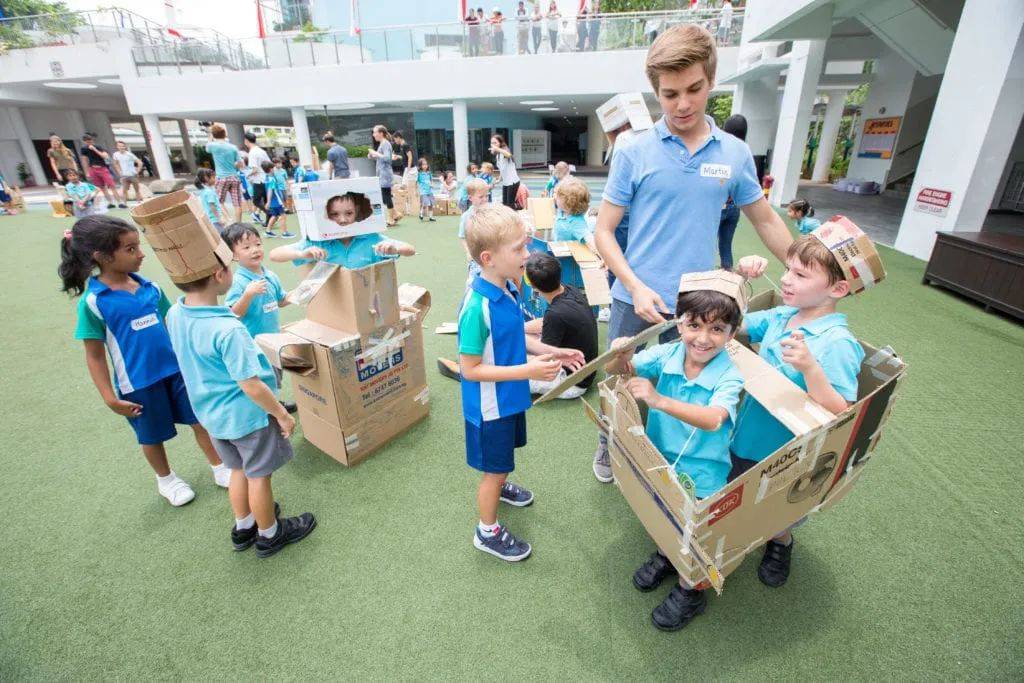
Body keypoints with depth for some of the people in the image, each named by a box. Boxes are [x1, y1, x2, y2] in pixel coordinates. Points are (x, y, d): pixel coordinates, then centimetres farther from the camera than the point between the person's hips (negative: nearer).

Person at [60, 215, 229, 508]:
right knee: (152, 437, 17)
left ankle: (219, 467, 31)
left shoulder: (150, 287, -3)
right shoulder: (92, 301, -14)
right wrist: (110, 398, -9)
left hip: (176, 369, 3)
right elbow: (94, 356, -8)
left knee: (202, 420, 11)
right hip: (138, 382, -3)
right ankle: (166, 479, 42)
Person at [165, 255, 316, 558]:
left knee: (238, 470, 26)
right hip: (248, 415, -7)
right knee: (259, 476, 13)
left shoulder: (174, 315, -7)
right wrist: (282, 414, -14)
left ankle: (243, 527, 45)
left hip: (212, 414, 8)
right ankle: (270, 534, 34)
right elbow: (251, 386, -26)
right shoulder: (228, 331, -32)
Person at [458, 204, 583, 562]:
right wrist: (527, 370, -30)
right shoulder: (477, 307, -31)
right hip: (490, 405, -8)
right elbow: (469, 369, -26)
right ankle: (488, 532, 36)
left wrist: (552, 352, 1)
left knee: (504, 456, 31)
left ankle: (499, 485, 61)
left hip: (510, 396, 8)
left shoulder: (509, 288, -6)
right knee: (494, 468, 12)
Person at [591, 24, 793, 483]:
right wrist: (636, 287, -18)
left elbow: (766, 221, 13)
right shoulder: (634, 153, -5)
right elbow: (604, 231, -5)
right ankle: (609, 448, 41)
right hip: (636, 299, -1)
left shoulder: (736, 154, 3)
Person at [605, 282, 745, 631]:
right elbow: (615, 370, -9)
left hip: (700, 472, -3)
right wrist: (620, 356, -33)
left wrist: (659, 400, -51)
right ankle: (666, 555, 52)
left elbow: (714, 420, -40)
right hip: (659, 458, 4)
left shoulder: (729, 376, -22)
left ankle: (689, 591, 34)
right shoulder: (667, 354, -13)